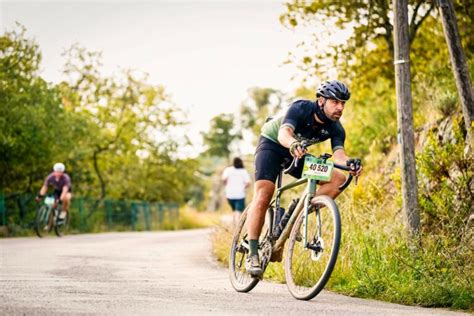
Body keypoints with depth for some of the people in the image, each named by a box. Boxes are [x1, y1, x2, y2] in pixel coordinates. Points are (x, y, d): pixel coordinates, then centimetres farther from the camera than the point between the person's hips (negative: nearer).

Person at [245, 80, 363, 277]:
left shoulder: (335, 128, -16)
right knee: (263, 195, -23)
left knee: (338, 179, -14)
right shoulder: (301, 108, -29)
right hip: (272, 144, -5)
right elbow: (283, 133, -45)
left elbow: (338, 153, -30)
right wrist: (293, 144, -68)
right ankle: (253, 255, -18)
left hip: (298, 155, 5)